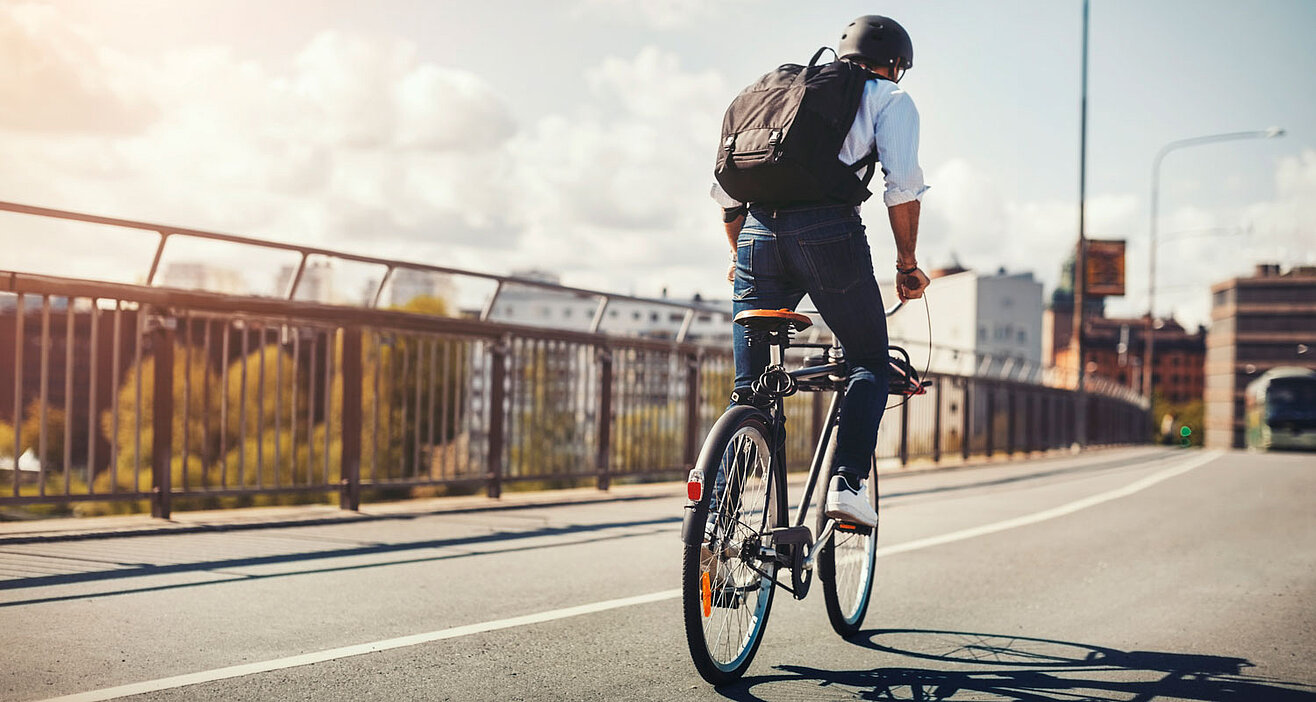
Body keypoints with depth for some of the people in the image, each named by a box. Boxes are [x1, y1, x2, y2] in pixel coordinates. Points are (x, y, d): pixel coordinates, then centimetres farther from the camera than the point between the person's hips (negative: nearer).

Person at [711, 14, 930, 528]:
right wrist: (907, 265, 9)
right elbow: (903, 186, 0)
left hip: (759, 235, 4)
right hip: (829, 231, -4)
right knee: (870, 363, 13)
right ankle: (847, 481, -5)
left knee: (748, 389, 12)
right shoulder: (890, 98, 15)